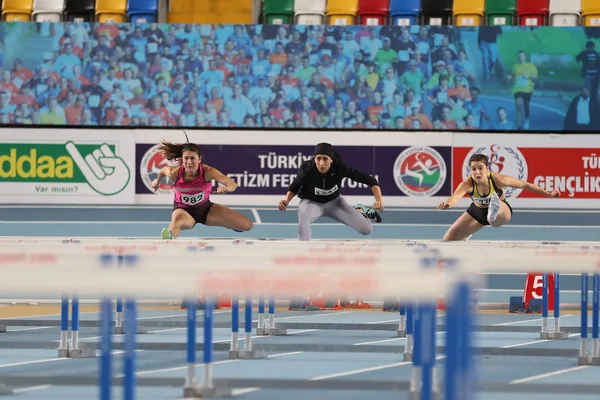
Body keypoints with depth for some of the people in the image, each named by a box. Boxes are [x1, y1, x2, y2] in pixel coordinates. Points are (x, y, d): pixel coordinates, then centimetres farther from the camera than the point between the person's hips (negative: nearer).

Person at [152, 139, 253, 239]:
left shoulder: (207, 171, -28)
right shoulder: (174, 173, -25)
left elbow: (233, 184, -39)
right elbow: (164, 169, 1)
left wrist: (226, 188, -63)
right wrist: (158, 180, 21)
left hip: (205, 208, 3)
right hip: (183, 210, -3)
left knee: (247, 225, -2)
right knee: (179, 218, -45)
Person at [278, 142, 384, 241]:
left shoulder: (340, 168, -30)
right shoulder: (307, 169, -31)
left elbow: (370, 180, -25)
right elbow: (294, 187, -10)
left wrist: (378, 200, -38)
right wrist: (286, 201, -29)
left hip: (334, 202, 2)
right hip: (311, 202, -2)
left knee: (366, 229, -2)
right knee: (303, 215, -40)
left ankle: (360, 211, 33)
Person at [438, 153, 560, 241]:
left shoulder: (497, 179, -31)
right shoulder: (467, 184, -31)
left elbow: (524, 185, -19)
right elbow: (456, 196, -52)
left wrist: (548, 194, -14)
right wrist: (447, 204, -77)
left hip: (502, 210, -3)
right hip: (477, 211, 3)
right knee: (448, 240, 8)